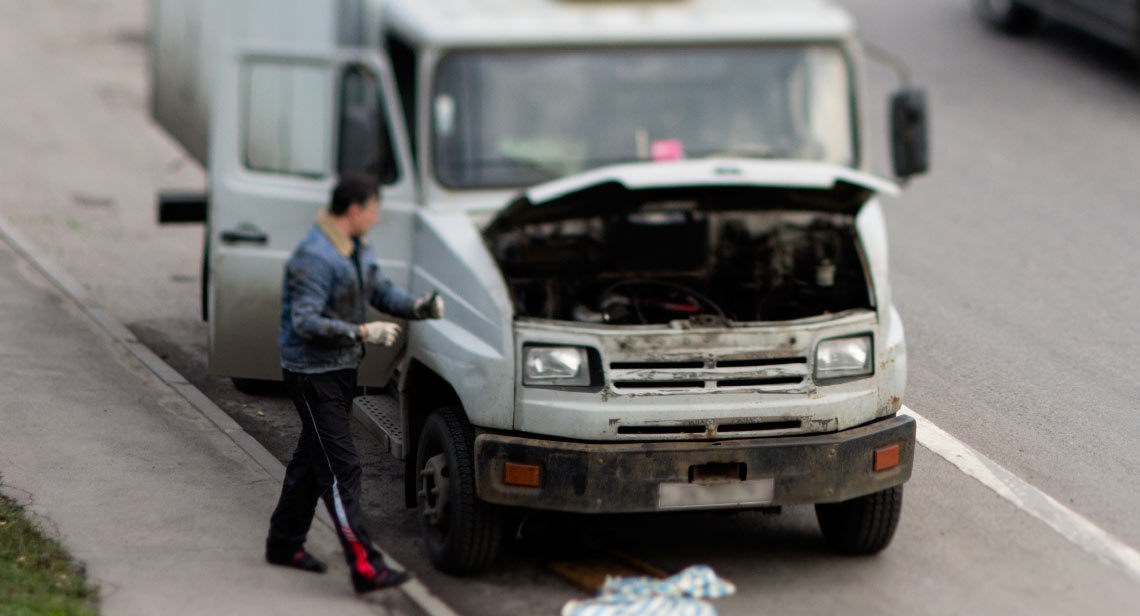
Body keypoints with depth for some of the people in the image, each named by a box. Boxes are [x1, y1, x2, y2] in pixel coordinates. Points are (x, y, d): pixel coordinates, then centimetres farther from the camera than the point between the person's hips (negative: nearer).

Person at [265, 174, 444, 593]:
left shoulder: (356, 248, 9)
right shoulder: (314, 258, -22)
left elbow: (380, 289, 16)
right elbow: (305, 322, -27)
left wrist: (418, 307, -3)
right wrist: (362, 333, -32)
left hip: (342, 370, 10)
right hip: (312, 374, -10)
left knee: (312, 458, 19)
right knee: (340, 468, -12)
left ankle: (284, 543, 33)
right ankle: (365, 567, -17)